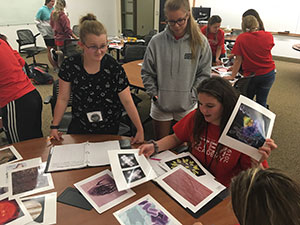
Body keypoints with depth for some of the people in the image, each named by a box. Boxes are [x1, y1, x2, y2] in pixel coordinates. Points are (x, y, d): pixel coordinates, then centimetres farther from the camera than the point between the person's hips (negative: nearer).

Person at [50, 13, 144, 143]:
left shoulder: (114, 68, -17)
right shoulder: (69, 66, -11)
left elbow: (127, 101, -12)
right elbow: (63, 99, -2)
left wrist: (140, 130, -11)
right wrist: (54, 126, -1)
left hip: (109, 128, -1)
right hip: (79, 126, 2)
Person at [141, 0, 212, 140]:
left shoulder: (200, 42, -6)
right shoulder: (156, 41, -6)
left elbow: (204, 74, -1)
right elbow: (147, 73, 2)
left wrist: (192, 95, -10)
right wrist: (154, 93, -5)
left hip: (187, 107, 0)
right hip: (160, 105, 1)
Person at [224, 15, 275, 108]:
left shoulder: (241, 38, -14)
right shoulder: (268, 36, -5)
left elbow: (238, 60, -12)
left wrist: (232, 76, -4)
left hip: (251, 75, -3)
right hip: (268, 74, 3)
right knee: (262, 102, 12)